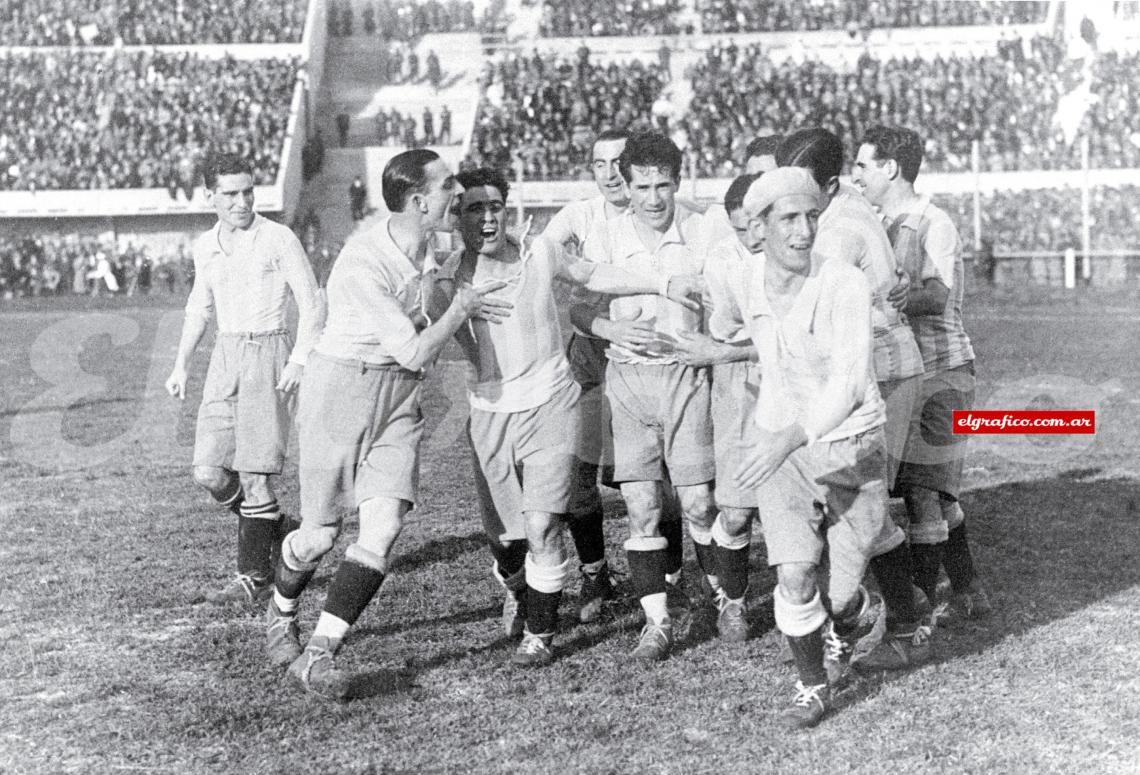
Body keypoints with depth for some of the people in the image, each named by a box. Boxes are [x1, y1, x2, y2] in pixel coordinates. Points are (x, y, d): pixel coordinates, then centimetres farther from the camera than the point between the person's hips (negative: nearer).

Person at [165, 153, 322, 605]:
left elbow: (311, 304, -5)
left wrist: (299, 361, -16)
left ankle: (254, 576, 4)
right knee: (209, 473, -3)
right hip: (225, 356, 5)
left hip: (268, 355, -5)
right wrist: (181, 364, 18)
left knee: (254, 472, -8)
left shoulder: (278, 239, -6)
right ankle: (275, 531, 23)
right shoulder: (204, 247, 11)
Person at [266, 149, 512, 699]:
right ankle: (280, 615, 37)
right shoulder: (361, 263, -24)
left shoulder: (423, 246, 0)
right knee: (320, 535, 5)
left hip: (400, 397, 6)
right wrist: (462, 308, -9)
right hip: (341, 389, -6)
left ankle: (319, 655, -5)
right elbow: (415, 352, -21)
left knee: (382, 528, -11)